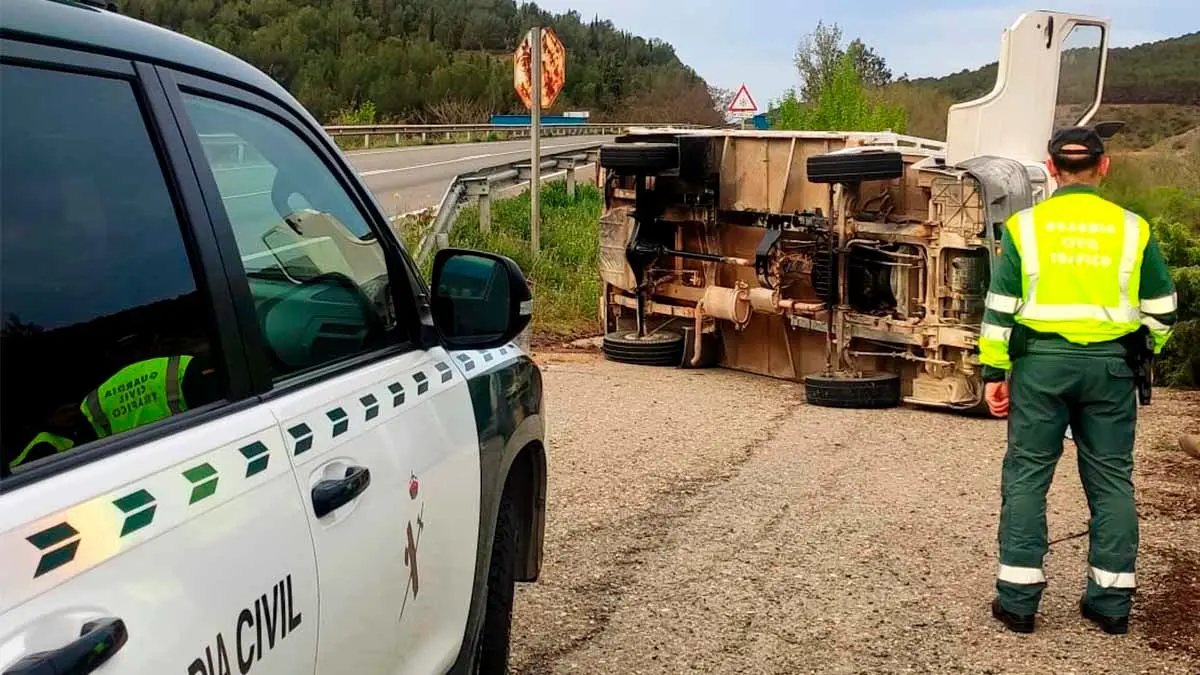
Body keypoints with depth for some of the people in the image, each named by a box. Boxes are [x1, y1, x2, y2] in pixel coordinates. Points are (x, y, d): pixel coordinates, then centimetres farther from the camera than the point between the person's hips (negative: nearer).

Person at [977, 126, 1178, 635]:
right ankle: (1111, 601, 17)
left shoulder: (1025, 225, -1)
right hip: (1110, 364, 2)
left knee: (1026, 476, 5)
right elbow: (1161, 308, 8)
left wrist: (994, 372, 2)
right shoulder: (1132, 228, 3)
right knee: (1111, 480, 10)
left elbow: (999, 308, -3)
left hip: (1042, 361, -1)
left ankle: (1018, 598, 7)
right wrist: (1146, 351, 25)